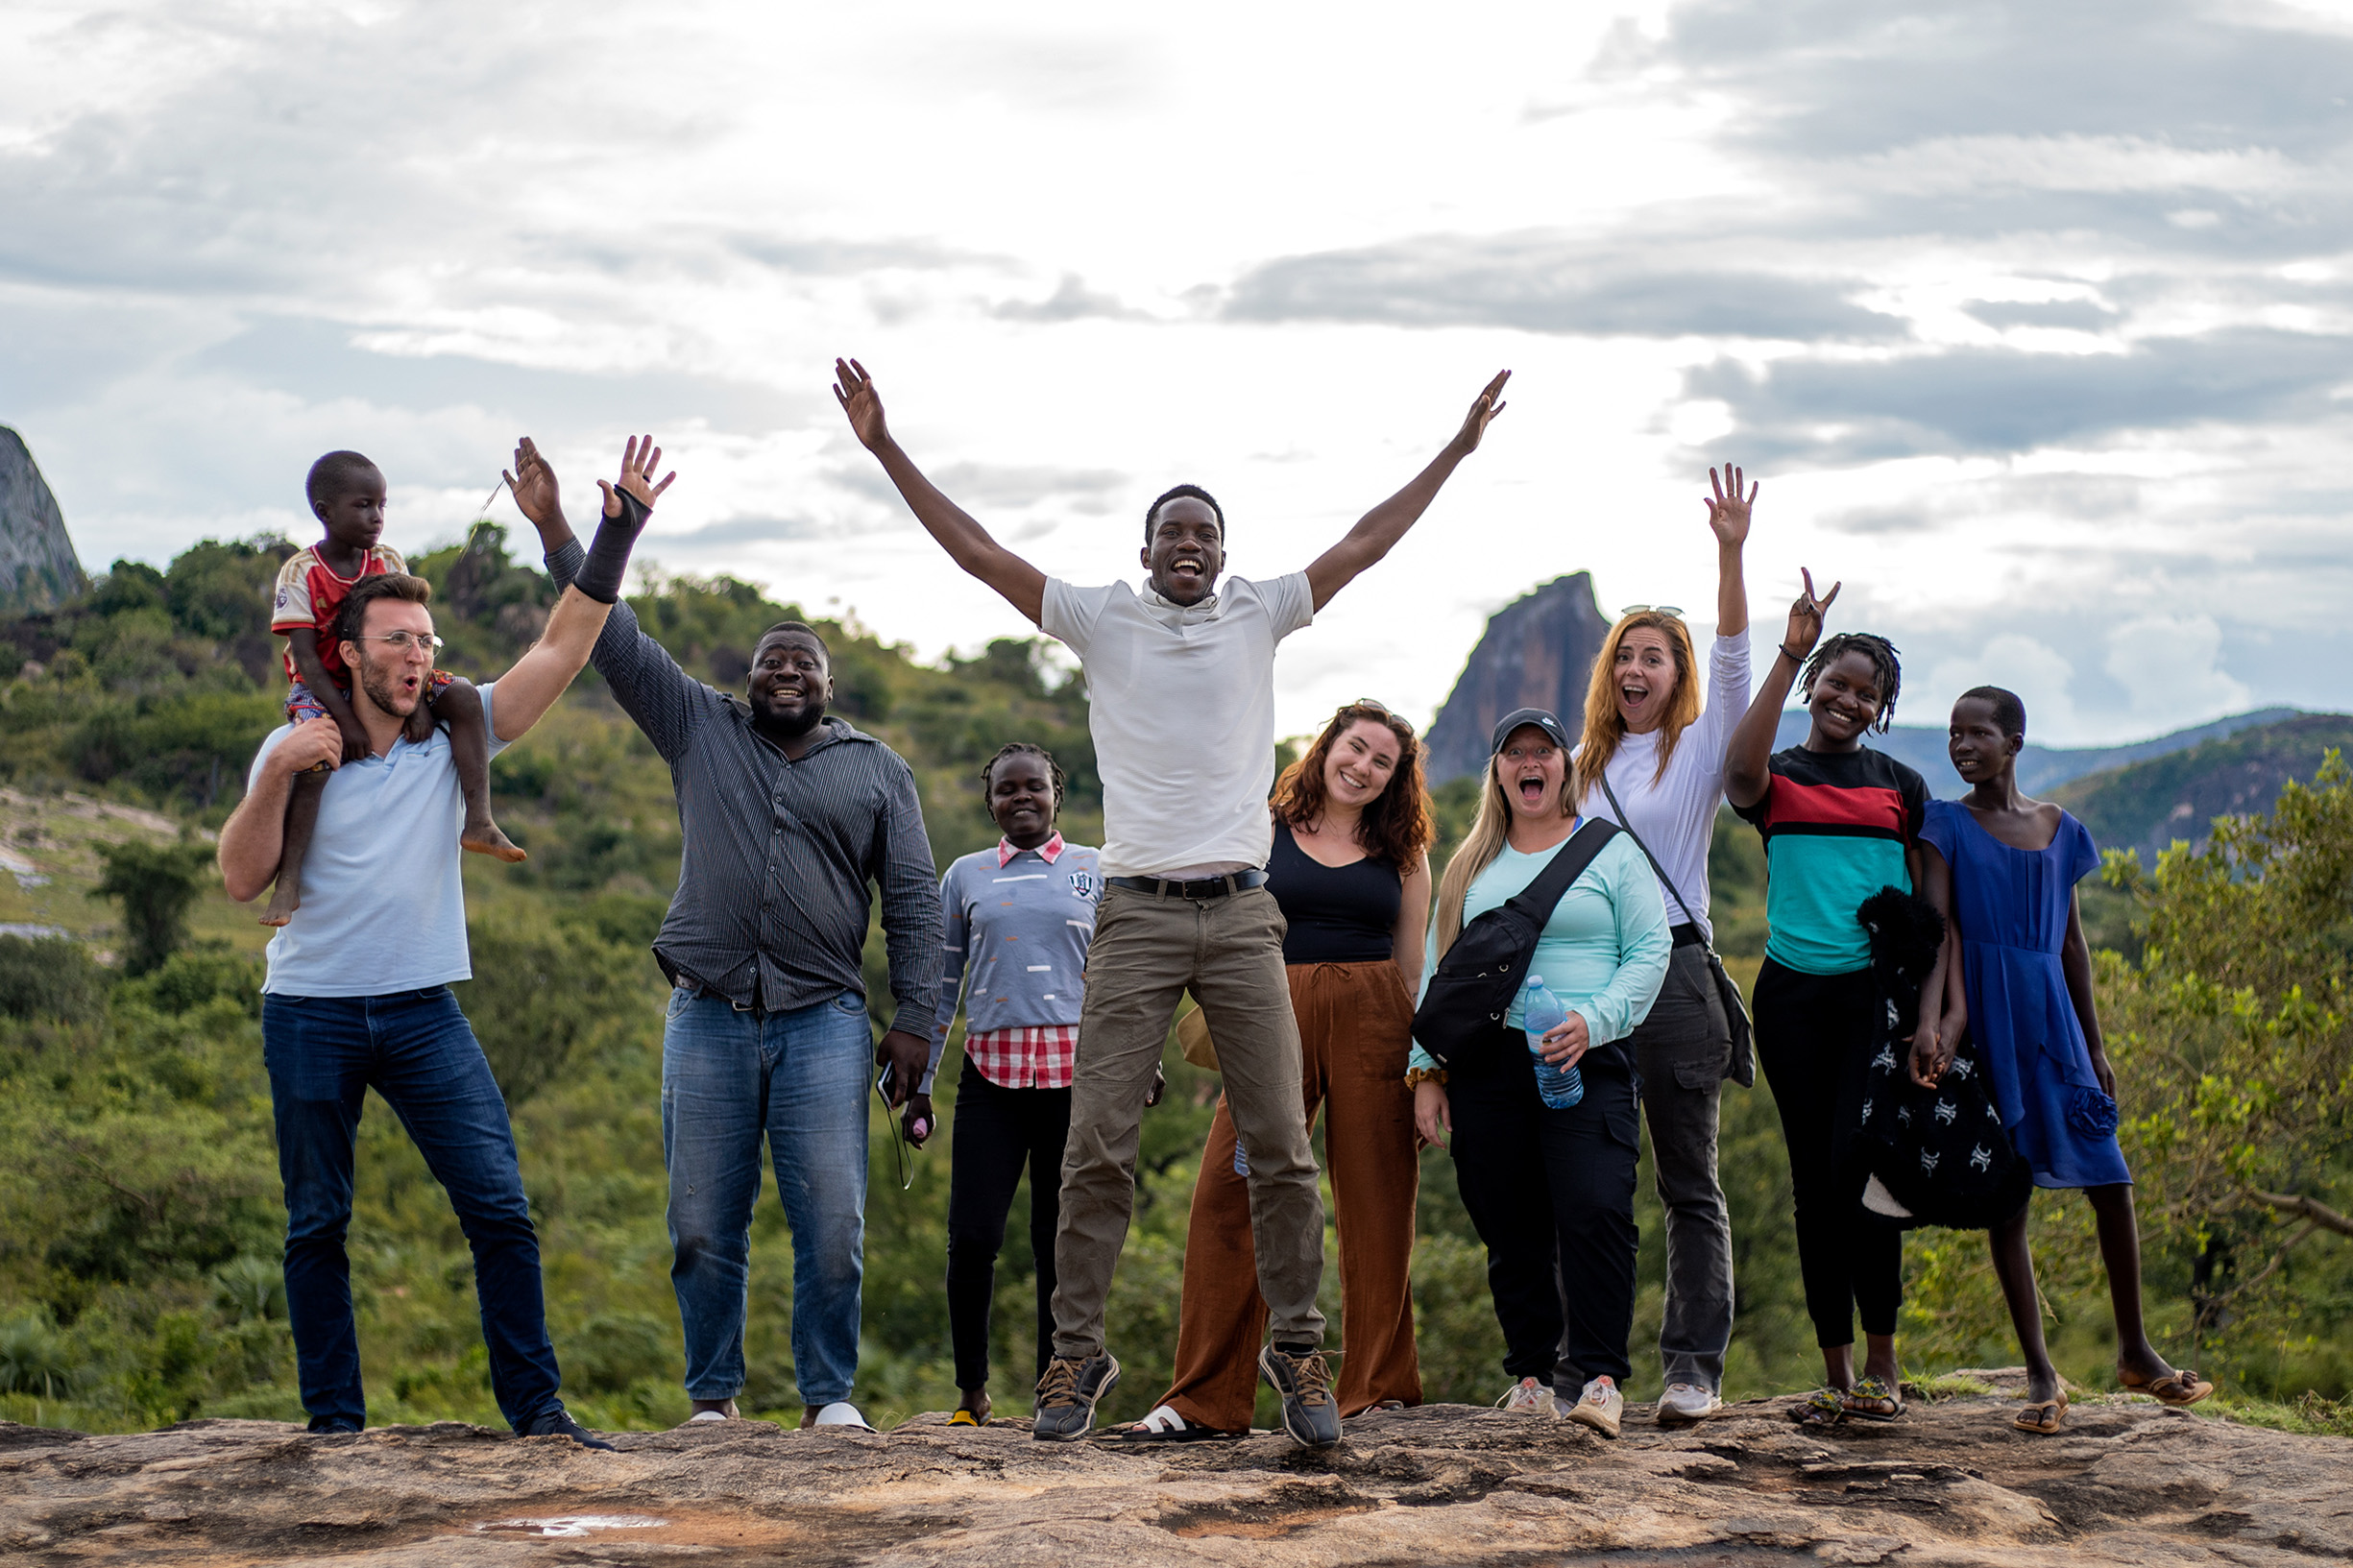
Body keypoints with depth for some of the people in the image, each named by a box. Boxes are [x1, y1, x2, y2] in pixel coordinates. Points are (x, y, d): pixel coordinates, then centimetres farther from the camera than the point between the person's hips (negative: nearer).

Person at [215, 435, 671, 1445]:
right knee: (316, 1225, 5)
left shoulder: (456, 737, 5)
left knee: (498, 1206, -8)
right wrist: (277, 776, -17)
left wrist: (615, 536, -9)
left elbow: (563, 649, -2)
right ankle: (334, 1418, 14)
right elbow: (241, 879, -5)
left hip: (421, 1011, 1)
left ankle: (534, 1405, -2)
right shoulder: (294, 751, 2)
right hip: (310, 1012, -1)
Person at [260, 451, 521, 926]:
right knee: (315, 760, -33)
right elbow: (305, 657, -17)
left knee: (463, 698, -19)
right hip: (321, 689, -4)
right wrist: (346, 720, -26)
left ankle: (478, 822, -25)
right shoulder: (300, 574, -12)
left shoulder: (389, 562, 0)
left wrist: (418, 700, -19)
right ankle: (287, 882, -30)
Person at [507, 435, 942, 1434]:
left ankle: (829, 1391, 4)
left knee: (832, 1219, -8)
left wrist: (914, 1022, -1)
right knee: (704, 1222, 1)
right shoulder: (701, 732, 13)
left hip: (823, 1021, -1)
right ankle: (712, 1397, 11)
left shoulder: (878, 772, 12)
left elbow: (914, 904, 9)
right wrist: (555, 533, -1)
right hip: (708, 1014, 1)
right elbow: (616, 643, 8)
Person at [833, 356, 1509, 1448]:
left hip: (1241, 915, 1)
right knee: (1097, 1145, -4)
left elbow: (1363, 546, 11)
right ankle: (1077, 1353, 4)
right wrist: (887, 451, -1)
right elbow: (979, 553, 3)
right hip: (1136, 915, -1)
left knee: (1280, 1145, 0)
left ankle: (1298, 1349, 8)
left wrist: (1457, 452, 10)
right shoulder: (1103, 621, 6)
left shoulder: (1258, 617, 10)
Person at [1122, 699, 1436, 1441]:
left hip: (1374, 1020, 1)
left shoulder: (1402, 852, 12)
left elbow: (1414, 967, 12)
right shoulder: (1265, 832, 9)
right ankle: (1206, 1400, -3)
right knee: (1228, 1198, -7)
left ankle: (1379, 1390, 13)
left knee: (1377, 1204, 2)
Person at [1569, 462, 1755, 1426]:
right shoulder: (1586, 767, 17)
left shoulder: (1703, 748, 4)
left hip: (1676, 974, -4)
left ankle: (1694, 1365, -2)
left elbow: (1733, 657, -10)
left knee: (1688, 1182, -2)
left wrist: (1730, 554, -23)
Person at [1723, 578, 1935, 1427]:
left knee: (1857, 1167, -13)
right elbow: (1741, 769, -17)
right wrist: (1790, 653, -19)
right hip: (1793, 996, 1)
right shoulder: (1775, 779, 9)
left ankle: (1882, 1361, -1)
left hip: (1875, 993, -1)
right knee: (1814, 1181, 3)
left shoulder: (1901, 787, 11)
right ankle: (1836, 1372, 10)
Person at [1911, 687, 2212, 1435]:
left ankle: (2135, 1352, 17)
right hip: (1985, 1019, -3)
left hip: (2052, 1017, 3)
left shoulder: (2059, 830, 11)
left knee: (2112, 1183, 0)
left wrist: (2094, 1045, 14)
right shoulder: (1945, 825, 0)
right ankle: (2041, 1374, 4)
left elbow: (2072, 941, 16)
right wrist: (1935, 1016, -28)